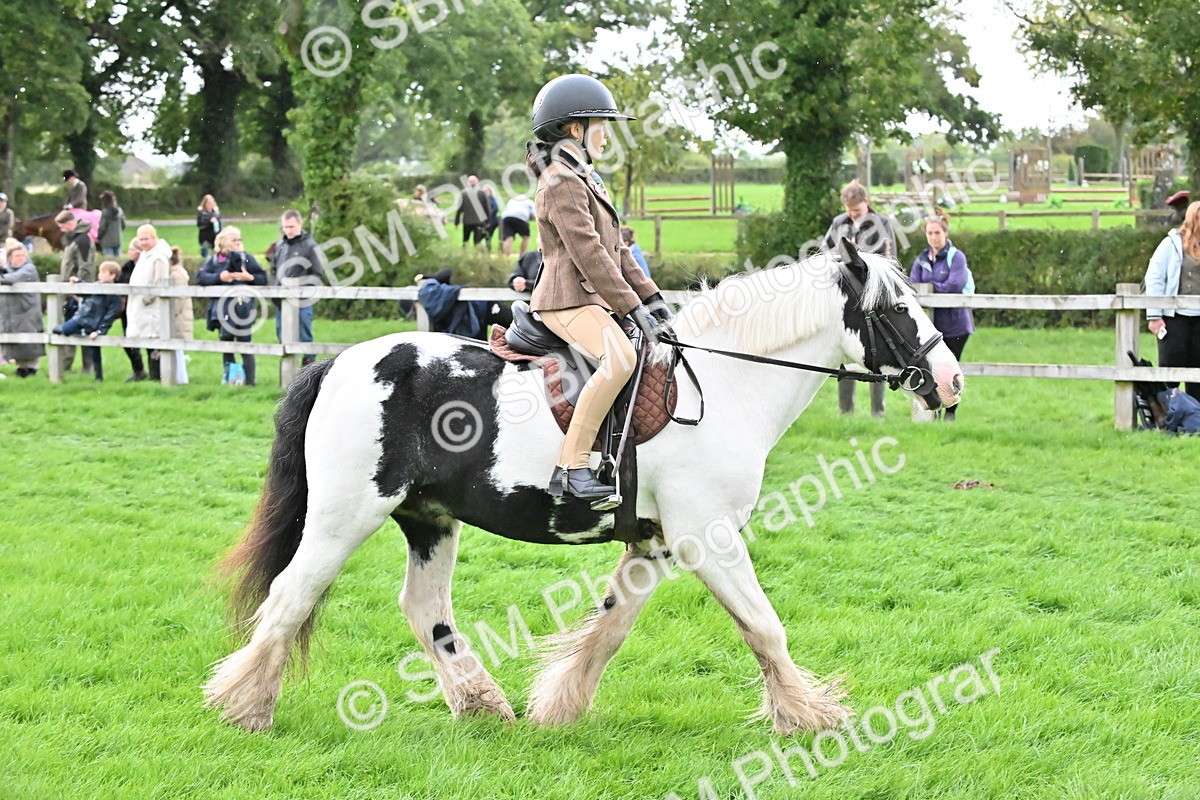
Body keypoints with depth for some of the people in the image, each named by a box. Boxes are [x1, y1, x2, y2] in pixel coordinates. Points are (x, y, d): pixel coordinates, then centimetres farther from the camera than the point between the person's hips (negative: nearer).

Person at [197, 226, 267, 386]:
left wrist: (250, 278, -16)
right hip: (222, 310, 2)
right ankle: (229, 378, 21)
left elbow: (263, 279, 3)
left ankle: (249, 381, -1)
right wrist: (218, 277, -19)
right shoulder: (214, 259, 7)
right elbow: (200, 276, -5)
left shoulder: (246, 258, 4)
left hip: (242, 309, -2)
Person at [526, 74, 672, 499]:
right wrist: (633, 307, -19)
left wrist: (651, 297, 10)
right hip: (568, 300, -11)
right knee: (620, 358, -33)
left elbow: (616, 250, 20)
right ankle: (573, 467, -31)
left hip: (592, 300, 11)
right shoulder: (562, 183, -11)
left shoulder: (585, 180, 22)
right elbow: (588, 253, -19)